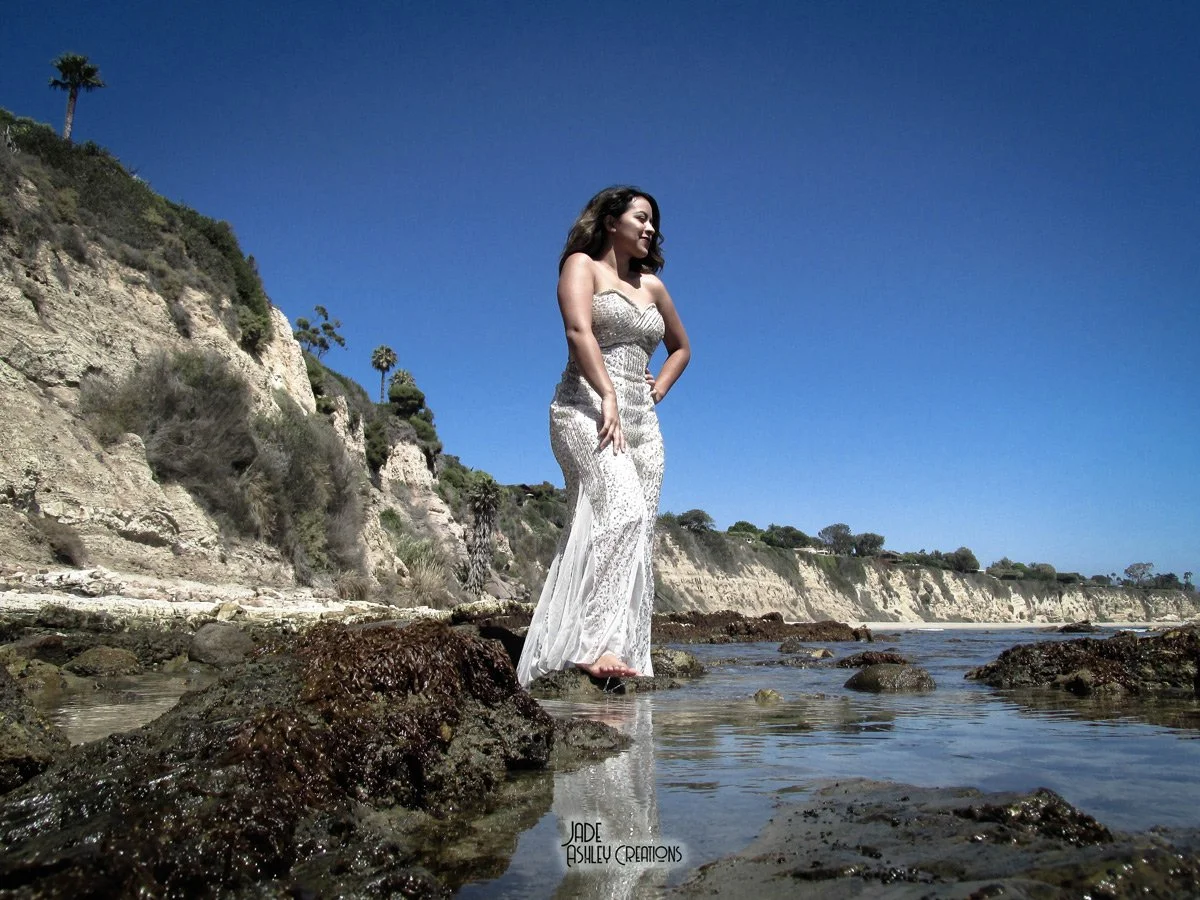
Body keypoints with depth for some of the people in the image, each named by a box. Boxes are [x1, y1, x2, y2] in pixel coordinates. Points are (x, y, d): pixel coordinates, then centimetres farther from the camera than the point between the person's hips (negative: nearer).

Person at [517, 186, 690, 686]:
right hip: (587, 408, -7)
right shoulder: (582, 265, 7)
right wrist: (608, 397, -22)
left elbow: (681, 347, 36)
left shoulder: (652, 284, 24)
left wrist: (660, 388, 17)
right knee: (620, 510, -28)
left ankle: (628, 654, -3)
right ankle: (592, 645, -31)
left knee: (637, 532, -3)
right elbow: (579, 330, -11)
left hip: (641, 421, 7)